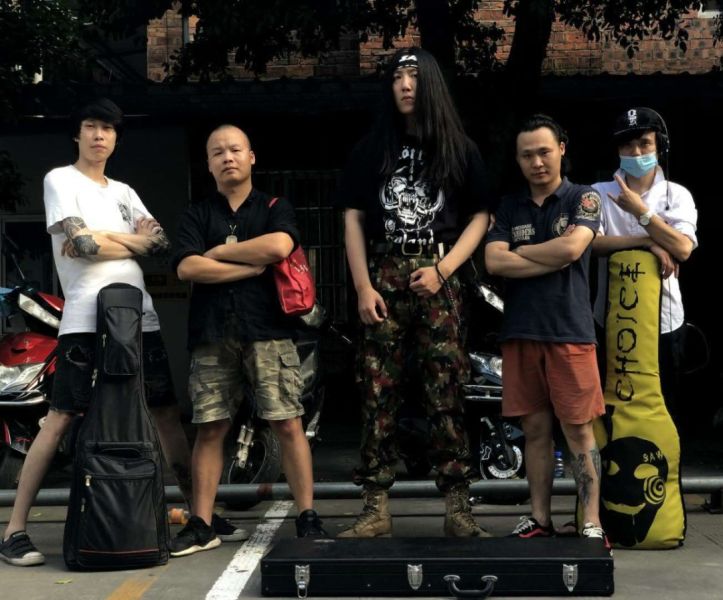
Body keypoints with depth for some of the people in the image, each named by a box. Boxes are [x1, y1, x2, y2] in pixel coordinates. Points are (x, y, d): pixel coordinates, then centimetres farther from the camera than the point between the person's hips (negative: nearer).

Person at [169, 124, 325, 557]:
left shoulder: (275, 209, 12)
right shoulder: (197, 216, 16)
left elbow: (279, 246, -11)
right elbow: (187, 268, -2)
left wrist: (218, 251, -3)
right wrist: (253, 266, -6)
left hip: (269, 330, -2)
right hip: (213, 335, 2)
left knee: (288, 424, -4)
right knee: (210, 428, 2)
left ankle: (308, 518, 3)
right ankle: (202, 526, 8)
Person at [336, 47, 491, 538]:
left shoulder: (460, 149, 12)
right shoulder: (372, 149, 14)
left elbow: (479, 216, 7)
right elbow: (353, 218, 9)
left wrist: (442, 269, -7)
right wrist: (363, 286, -3)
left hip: (436, 277, -1)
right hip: (384, 278, 1)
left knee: (446, 393, -5)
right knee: (378, 393, -3)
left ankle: (458, 507, -2)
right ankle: (376, 507, 1)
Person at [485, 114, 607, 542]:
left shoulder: (583, 198, 4)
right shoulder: (510, 207, 13)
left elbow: (572, 247, -14)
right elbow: (494, 262, -1)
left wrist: (520, 250, -1)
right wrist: (552, 259, -8)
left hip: (570, 331, -3)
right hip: (521, 331, 3)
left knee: (579, 430, -2)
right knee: (535, 429, 8)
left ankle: (592, 523, 3)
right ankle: (540, 519, 16)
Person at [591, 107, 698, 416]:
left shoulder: (677, 195, 1)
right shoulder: (600, 193, 1)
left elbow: (683, 249, -14)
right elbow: (590, 242, -15)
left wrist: (641, 212, -18)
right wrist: (647, 241, -20)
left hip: (664, 319, 0)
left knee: (663, 406, 12)